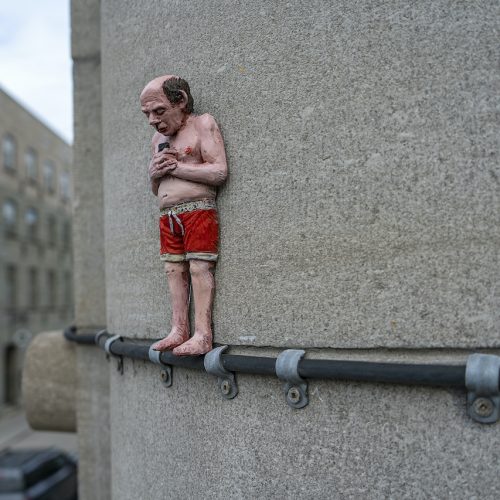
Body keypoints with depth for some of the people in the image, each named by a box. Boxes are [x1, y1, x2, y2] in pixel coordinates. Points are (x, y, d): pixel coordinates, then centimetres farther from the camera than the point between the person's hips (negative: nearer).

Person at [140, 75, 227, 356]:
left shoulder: (203, 124, -1)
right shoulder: (158, 138, 21)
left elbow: (219, 172, -13)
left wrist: (174, 166, -10)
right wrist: (155, 173, 3)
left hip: (198, 210, -7)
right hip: (167, 217, 7)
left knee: (200, 269, -10)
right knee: (175, 271, 3)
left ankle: (203, 336, -11)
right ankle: (179, 332, 6)